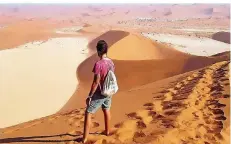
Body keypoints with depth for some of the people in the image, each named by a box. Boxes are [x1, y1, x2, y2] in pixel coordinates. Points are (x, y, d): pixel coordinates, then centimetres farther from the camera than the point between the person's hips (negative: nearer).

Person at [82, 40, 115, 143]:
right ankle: (107, 131, 43)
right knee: (106, 110, 27)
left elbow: (96, 82, -23)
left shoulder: (98, 64, -24)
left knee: (88, 113, 4)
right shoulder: (111, 62, 0)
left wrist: (89, 96, -15)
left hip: (99, 94, -7)